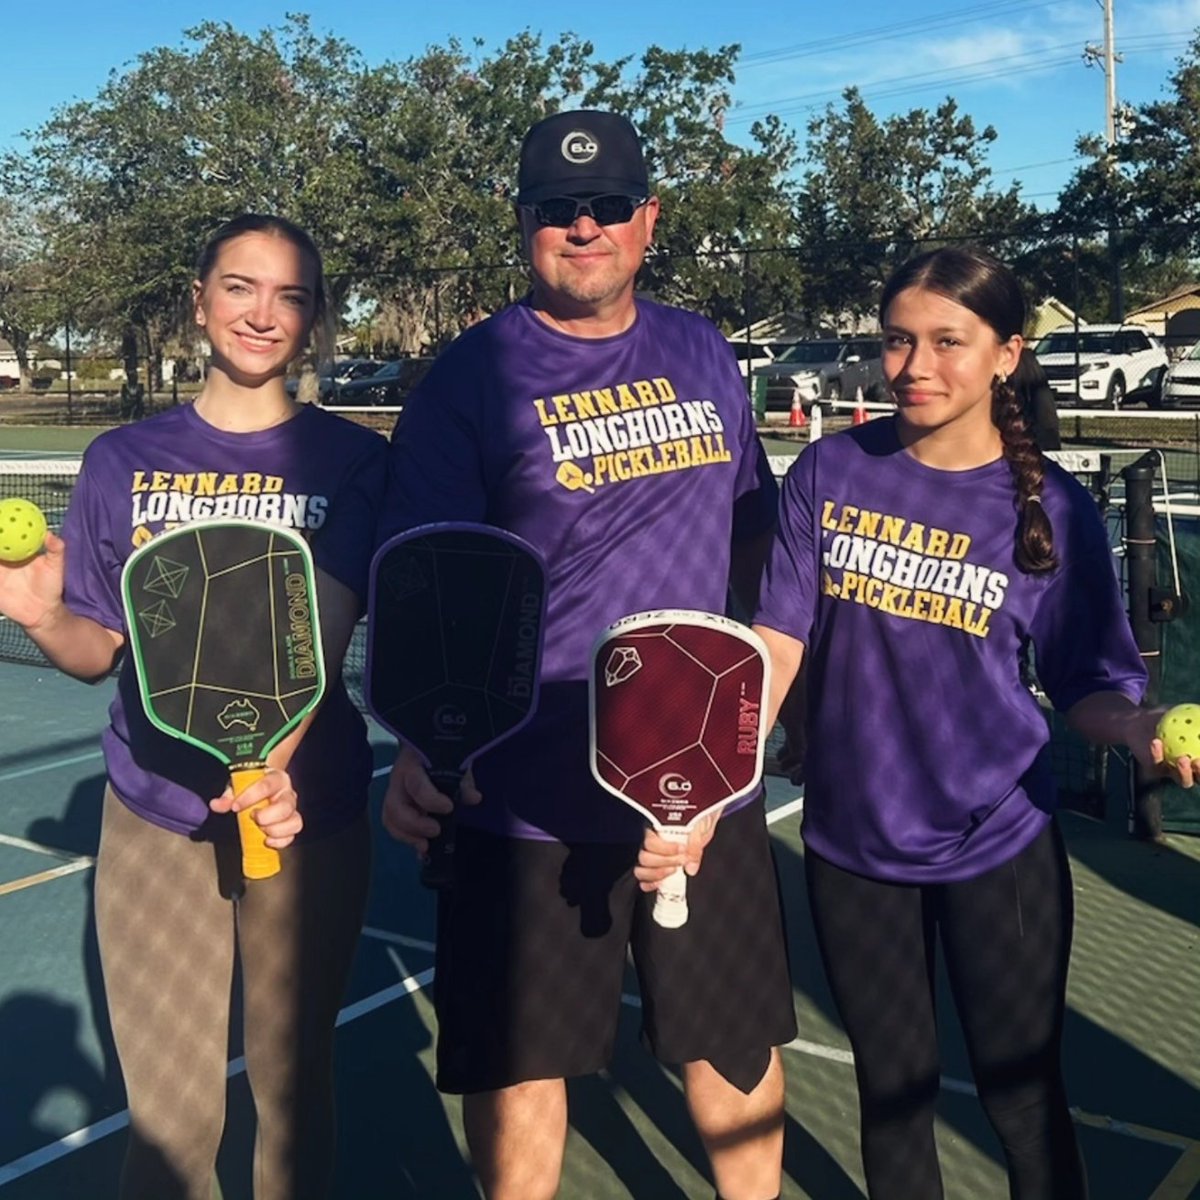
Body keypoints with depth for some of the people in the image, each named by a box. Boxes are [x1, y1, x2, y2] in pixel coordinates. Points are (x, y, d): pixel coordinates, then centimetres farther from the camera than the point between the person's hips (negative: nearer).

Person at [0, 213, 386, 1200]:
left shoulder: (352, 461, -4)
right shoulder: (123, 462, 2)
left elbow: (323, 643, -15)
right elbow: (101, 651, 6)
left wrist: (275, 764, -31)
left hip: (306, 816, -1)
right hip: (153, 822, 1)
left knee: (293, 1091, 14)